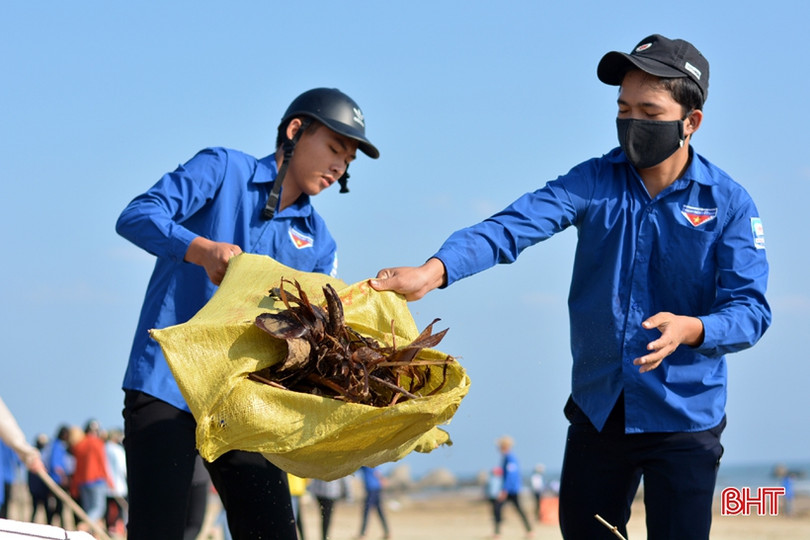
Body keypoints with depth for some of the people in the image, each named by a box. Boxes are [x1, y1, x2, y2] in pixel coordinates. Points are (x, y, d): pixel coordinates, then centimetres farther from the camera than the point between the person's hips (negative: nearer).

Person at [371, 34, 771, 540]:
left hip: (683, 417, -3)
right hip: (598, 410, 3)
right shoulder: (596, 181, -2)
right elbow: (517, 224, -17)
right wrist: (436, 270, -34)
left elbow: (751, 309, -11)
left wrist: (689, 328, -33)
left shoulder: (729, 203, -7)